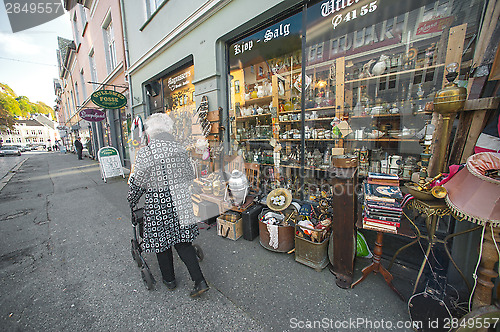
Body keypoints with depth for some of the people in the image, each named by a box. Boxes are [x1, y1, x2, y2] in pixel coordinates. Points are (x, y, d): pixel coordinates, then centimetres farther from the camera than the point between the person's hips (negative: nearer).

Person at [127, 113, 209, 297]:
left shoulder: (144, 153, -12)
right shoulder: (181, 150, 0)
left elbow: (136, 183, -4)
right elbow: (190, 176, 8)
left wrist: (131, 202, 15)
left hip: (157, 205, -3)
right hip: (181, 202, 4)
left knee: (161, 242, 18)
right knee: (183, 242, 15)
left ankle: (169, 279, 39)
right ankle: (200, 281, 15)